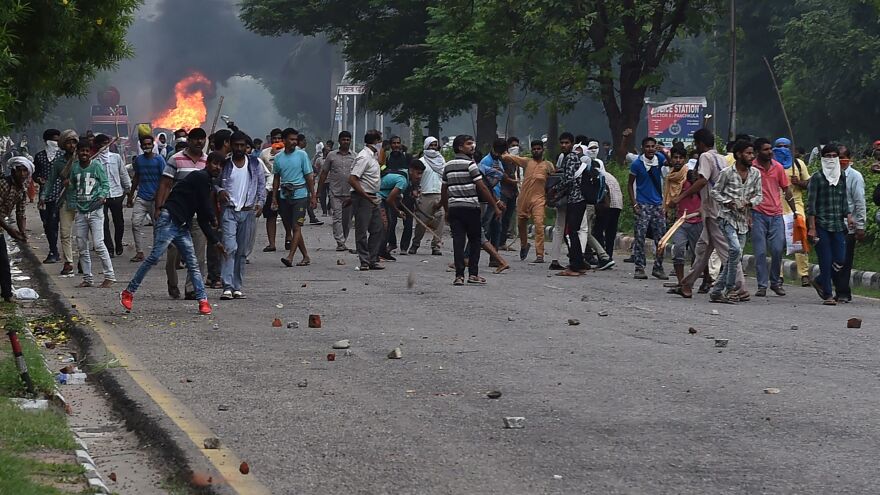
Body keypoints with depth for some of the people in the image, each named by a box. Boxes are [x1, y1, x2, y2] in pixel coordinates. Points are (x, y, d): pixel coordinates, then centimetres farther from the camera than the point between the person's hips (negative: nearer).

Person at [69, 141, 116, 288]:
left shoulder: (97, 165, -1)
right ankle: (87, 279, 13)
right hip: (80, 211, 5)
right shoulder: (74, 168, 10)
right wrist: (72, 204, 7)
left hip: (95, 210, -5)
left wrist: (102, 197, -17)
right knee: (82, 247, 6)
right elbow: (71, 189, 17)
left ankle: (109, 276, -5)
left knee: (98, 244, -12)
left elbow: (105, 184, -1)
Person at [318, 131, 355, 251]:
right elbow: (324, 173, 10)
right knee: (337, 217, -11)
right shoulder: (331, 155, 5)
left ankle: (343, 241, 20)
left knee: (347, 219, 8)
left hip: (350, 194, 2)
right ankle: (340, 242, -16)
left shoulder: (354, 157, 7)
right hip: (335, 193, -2)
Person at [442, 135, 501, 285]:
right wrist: (495, 207, -5)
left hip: (454, 207, 5)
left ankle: (459, 275, -6)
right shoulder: (470, 164, -7)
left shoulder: (448, 166, 12)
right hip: (471, 207, -5)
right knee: (475, 240, 7)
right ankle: (473, 274, 4)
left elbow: (444, 190, 16)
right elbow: (482, 188, -10)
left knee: (458, 241, 1)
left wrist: (446, 211, 25)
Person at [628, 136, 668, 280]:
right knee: (640, 237, -7)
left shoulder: (659, 159, 0)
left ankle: (658, 268, 13)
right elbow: (630, 184, 0)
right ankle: (639, 269, -3)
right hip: (643, 205, -4)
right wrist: (634, 204, -10)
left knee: (661, 238, 4)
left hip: (658, 204, 4)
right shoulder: (637, 163, -6)